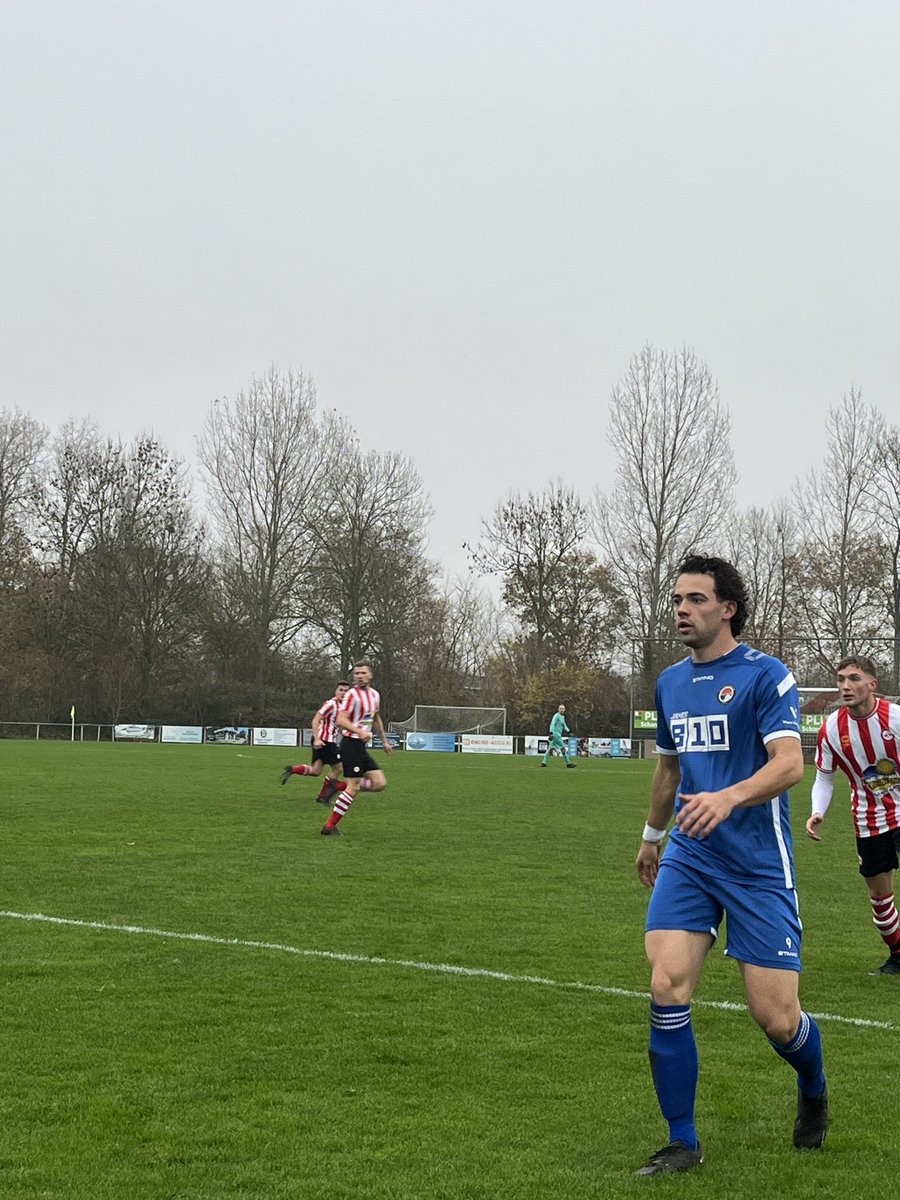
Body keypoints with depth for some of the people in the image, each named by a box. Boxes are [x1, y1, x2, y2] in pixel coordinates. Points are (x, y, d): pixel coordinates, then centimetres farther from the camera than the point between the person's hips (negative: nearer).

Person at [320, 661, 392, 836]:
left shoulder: (374, 695, 13)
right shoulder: (352, 694, -12)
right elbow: (341, 720, -20)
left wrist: (384, 740, 32)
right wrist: (360, 731, -33)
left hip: (362, 746, 8)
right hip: (351, 744, -8)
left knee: (380, 783, 1)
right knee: (353, 788, -11)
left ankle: (338, 785, 10)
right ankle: (329, 826, -3)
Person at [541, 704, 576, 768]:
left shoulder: (562, 717, 19)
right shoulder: (556, 716, -11)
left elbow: (564, 726, 24)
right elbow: (552, 724, -19)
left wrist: (568, 732, 11)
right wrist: (551, 733, -27)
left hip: (558, 734, 9)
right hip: (555, 734, -9)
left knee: (551, 748, 6)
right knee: (563, 748, -4)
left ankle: (544, 762, 4)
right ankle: (568, 763, 2)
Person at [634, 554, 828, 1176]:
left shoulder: (765, 675, -8)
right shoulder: (671, 681, 12)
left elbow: (790, 762, -20)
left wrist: (728, 797, -37)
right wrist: (652, 834, 36)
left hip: (758, 863, -5)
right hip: (688, 858, 5)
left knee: (776, 1016, -4)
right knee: (667, 990, -13)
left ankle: (814, 1091, 33)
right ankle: (683, 1142, 3)